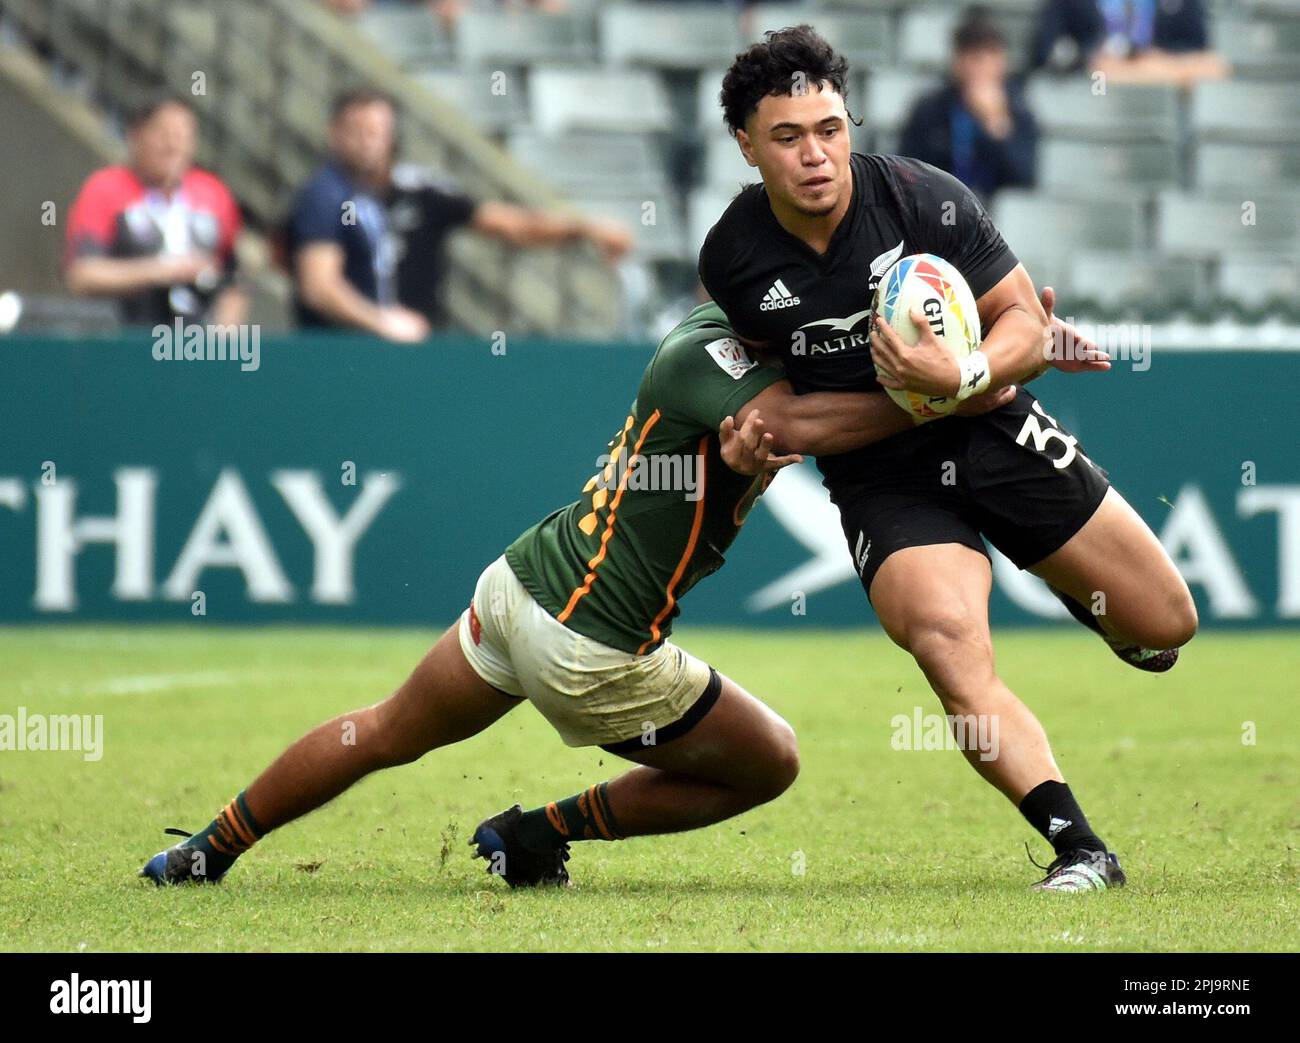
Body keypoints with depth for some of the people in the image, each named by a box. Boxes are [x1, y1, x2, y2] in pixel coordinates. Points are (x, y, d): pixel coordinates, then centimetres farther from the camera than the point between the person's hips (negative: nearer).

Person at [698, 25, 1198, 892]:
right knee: (950, 649, -29)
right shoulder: (732, 258, -9)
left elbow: (1027, 326, -12)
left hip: (996, 433, 0)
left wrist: (965, 377, -30)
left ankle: (1082, 597, 40)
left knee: (1164, 626, 3)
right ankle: (1080, 851, -24)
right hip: (883, 481, 0)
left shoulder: (927, 200, -17)